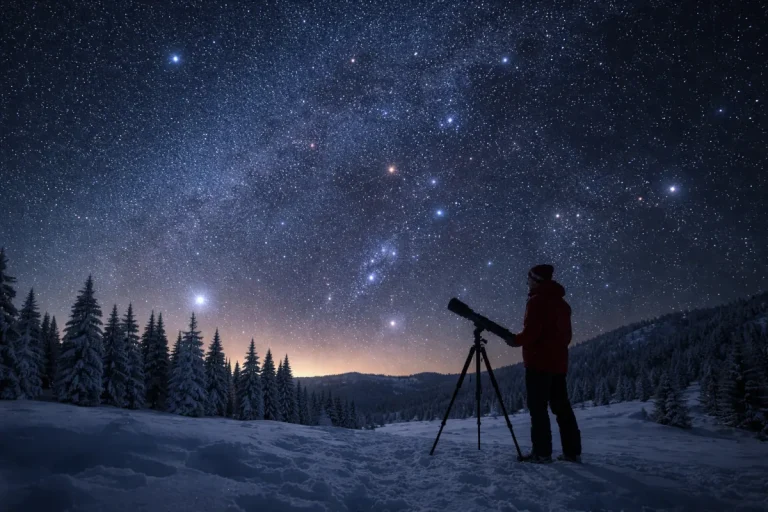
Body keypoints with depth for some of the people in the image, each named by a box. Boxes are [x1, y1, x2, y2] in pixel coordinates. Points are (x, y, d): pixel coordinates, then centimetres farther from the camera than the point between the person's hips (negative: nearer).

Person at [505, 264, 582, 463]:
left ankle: (542, 452, -8)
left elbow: (531, 331, -17)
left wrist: (516, 340, -1)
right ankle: (573, 451, 8)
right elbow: (565, 335, 20)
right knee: (562, 407, 9)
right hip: (559, 362, 8)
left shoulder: (537, 300, -8)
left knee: (538, 407, -6)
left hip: (539, 362, -8)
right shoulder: (562, 303, 17)